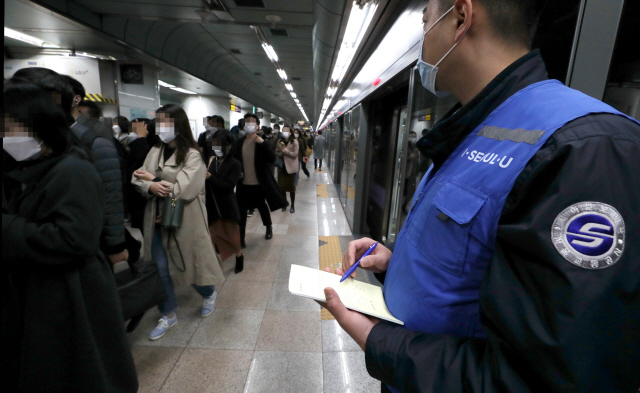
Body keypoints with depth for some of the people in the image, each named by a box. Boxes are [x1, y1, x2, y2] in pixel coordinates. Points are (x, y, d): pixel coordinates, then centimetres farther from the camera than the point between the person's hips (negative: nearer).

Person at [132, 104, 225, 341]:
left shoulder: (193, 155, -12)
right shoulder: (155, 152, 7)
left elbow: (183, 189, -21)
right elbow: (138, 179, 0)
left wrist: (153, 180, -10)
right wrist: (150, 187, -22)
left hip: (185, 221, -5)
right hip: (158, 219, 6)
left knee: (190, 264, 10)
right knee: (160, 269, 10)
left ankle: (209, 294, 41)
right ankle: (168, 314, 30)